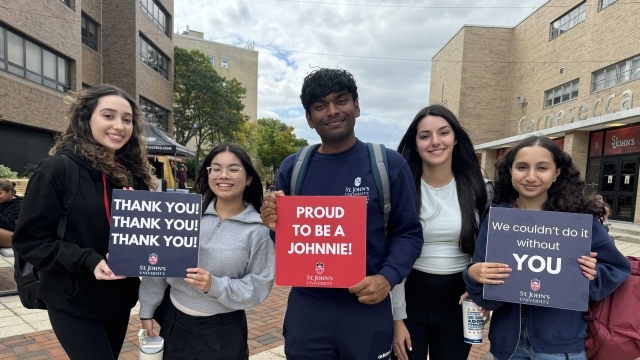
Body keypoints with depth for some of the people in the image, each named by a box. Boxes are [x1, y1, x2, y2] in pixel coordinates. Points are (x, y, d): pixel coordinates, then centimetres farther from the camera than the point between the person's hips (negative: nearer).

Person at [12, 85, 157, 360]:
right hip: (75, 303, -5)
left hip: (121, 298, 6)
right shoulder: (57, 169, -14)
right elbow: (29, 240, -13)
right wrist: (88, 260, -24)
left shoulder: (134, 173, 3)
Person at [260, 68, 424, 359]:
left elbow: (408, 233, -3)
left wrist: (387, 278, -18)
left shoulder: (389, 164, -6)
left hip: (367, 308, -1)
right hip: (306, 307, 2)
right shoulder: (292, 168, 0)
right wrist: (274, 225, -15)